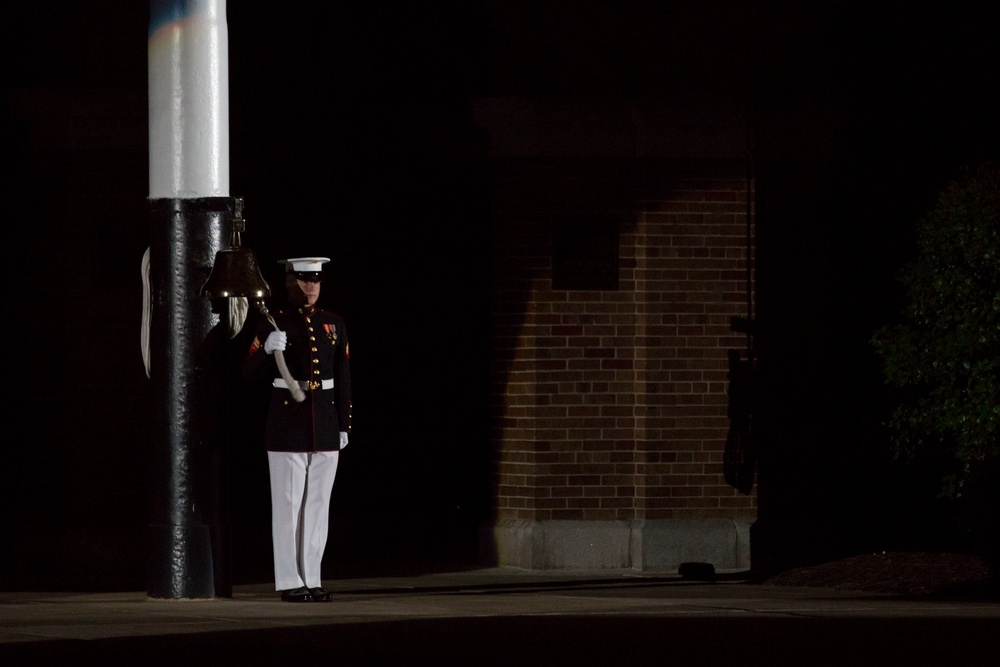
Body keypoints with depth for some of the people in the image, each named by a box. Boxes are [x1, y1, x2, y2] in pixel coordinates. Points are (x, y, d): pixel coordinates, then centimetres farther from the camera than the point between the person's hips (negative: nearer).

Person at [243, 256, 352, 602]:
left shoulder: (334, 324, 10)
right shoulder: (273, 324, -2)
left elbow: (343, 379, 12)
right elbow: (250, 373, -3)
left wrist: (344, 426, 8)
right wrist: (268, 350, -23)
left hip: (325, 426, 4)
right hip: (287, 426, -4)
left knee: (318, 504, 6)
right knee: (289, 505, -2)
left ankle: (311, 579, 11)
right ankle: (290, 582, 0)